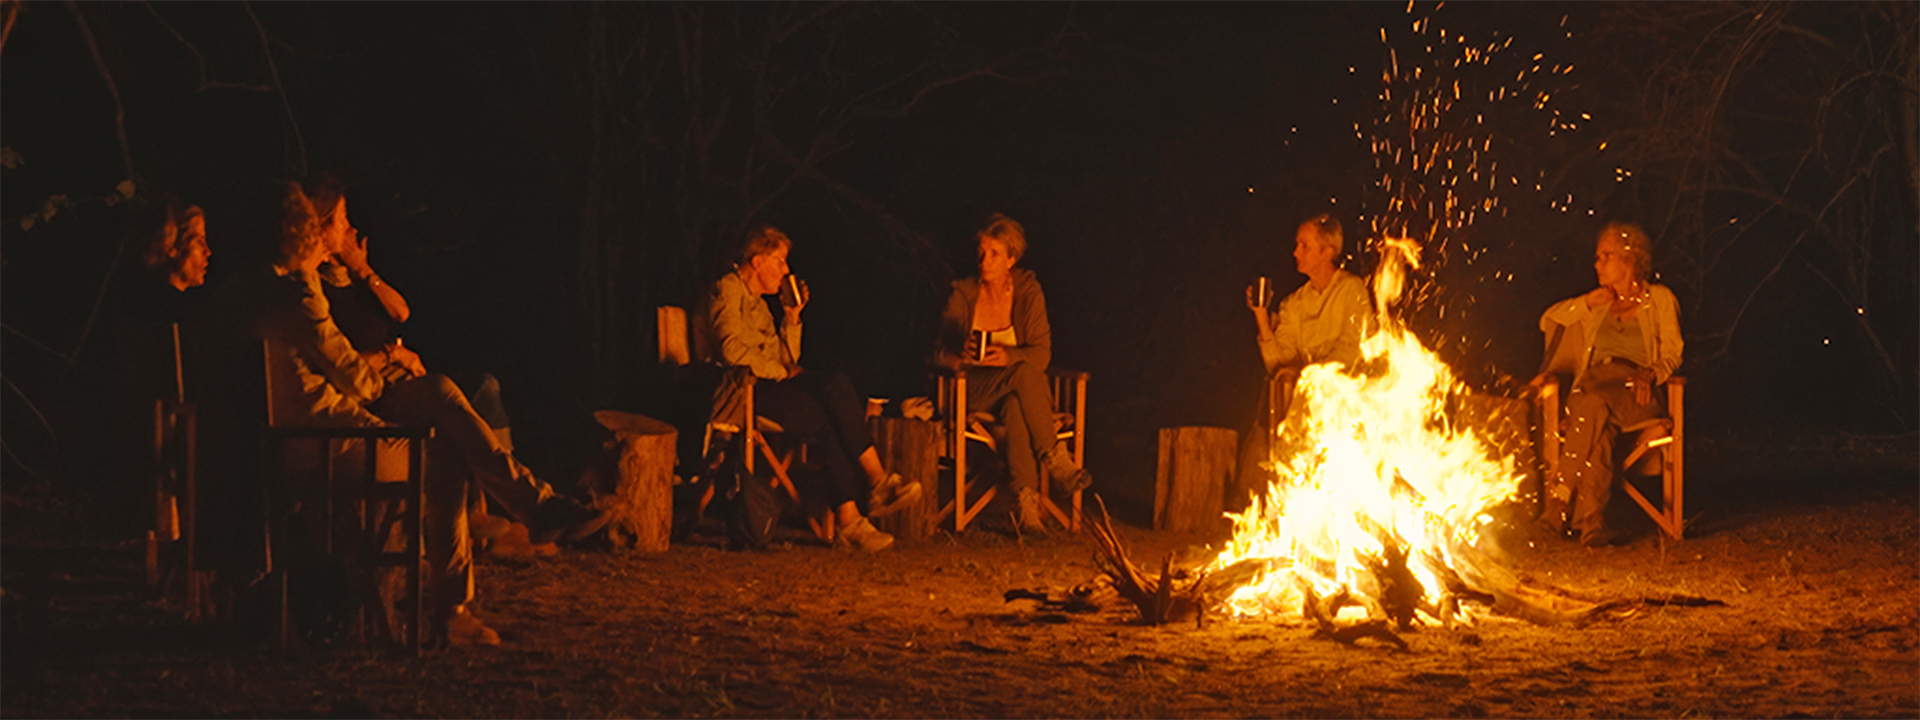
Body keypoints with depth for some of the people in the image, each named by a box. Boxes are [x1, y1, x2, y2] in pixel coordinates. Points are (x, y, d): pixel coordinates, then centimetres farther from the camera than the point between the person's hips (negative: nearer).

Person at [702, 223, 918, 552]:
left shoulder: (758, 301, 28)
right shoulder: (727, 290, 1)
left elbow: (785, 359, 23)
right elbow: (732, 348, -16)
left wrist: (792, 317, 12)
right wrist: (780, 371, -10)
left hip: (770, 384, 8)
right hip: (741, 389, -8)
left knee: (834, 384, -22)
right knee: (824, 420, -29)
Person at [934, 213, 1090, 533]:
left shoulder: (1028, 290, 0)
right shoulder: (963, 294, -1)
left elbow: (1042, 354, -5)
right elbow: (939, 354, -2)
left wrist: (1008, 356, -26)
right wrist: (961, 356, -26)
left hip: (1020, 389, 1)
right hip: (975, 391, -1)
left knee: (1015, 409, -37)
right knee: (1025, 373, -34)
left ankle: (1028, 507, -44)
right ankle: (1056, 461, -40)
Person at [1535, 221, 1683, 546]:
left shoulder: (1660, 299, 16)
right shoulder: (1598, 304, 31)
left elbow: (1671, 354, 9)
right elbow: (1548, 320, 26)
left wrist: (1650, 375, -11)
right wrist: (1587, 303, 14)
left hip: (1635, 392, -3)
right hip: (1595, 382, 3)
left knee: (1594, 404, -40)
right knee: (1596, 419, -37)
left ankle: (1561, 495, -46)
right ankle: (1592, 520, -48)